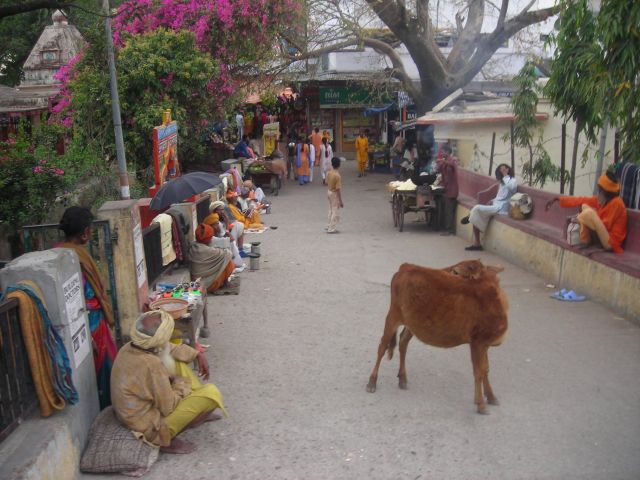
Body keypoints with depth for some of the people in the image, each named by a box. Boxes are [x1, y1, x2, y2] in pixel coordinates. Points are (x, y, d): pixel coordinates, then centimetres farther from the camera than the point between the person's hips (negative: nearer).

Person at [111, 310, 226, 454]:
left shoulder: (129, 348, -7)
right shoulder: (151, 365, -34)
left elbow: (170, 348, 11)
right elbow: (169, 407, -23)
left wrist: (198, 355, 7)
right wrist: (181, 382, -7)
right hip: (150, 427, -9)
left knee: (178, 361, 12)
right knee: (211, 392, -14)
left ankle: (198, 412, 22)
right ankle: (167, 439, 0)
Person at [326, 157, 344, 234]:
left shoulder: (329, 173, -2)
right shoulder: (337, 176, -25)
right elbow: (338, 189, -24)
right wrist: (341, 201, -19)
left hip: (329, 192, 8)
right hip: (335, 194, -8)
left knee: (331, 210, 21)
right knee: (336, 213, 2)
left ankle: (330, 226, 30)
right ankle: (331, 229, 6)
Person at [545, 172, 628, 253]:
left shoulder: (616, 203, -20)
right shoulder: (601, 199, 4)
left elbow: (605, 225, -22)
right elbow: (581, 200, 6)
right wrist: (557, 199, 6)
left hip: (609, 244, -9)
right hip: (601, 238, 9)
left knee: (589, 213, -26)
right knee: (584, 206, 10)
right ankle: (585, 240, 2)